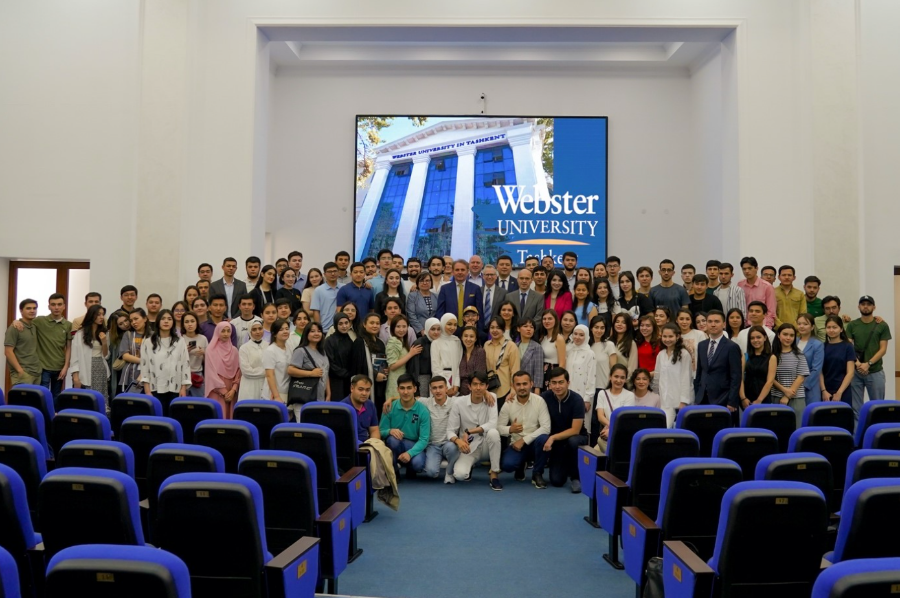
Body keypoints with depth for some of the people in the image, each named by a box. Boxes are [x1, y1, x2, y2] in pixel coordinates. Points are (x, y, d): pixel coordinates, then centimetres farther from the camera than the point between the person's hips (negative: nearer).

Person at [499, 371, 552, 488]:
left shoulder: (539, 401, -12)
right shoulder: (508, 404, -5)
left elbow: (546, 428, -18)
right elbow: (499, 427, -1)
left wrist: (524, 440, -22)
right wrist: (510, 430, -25)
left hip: (534, 443, -1)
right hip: (516, 444, 1)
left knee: (543, 438, -36)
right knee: (506, 465, -29)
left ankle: (537, 474, -11)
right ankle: (520, 468, 12)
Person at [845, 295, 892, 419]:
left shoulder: (882, 325, 1)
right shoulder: (852, 325, 5)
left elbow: (883, 349, -3)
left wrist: (868, 364, -15)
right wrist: (857, 363, -15)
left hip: (875, 372, -1)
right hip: (855, 371, 1)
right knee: (855, 407, 4)